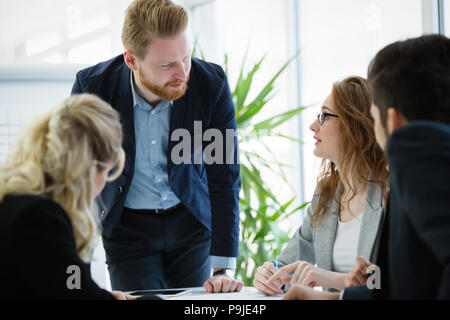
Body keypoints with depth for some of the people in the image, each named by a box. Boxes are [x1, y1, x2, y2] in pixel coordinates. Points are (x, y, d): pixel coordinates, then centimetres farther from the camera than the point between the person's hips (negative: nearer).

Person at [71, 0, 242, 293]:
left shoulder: (211, 84, -19)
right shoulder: (92, 87, -19)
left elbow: (225, 180, -15)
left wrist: (224, 269, -19)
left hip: (193, 221, 1)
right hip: (128, 225, -1)